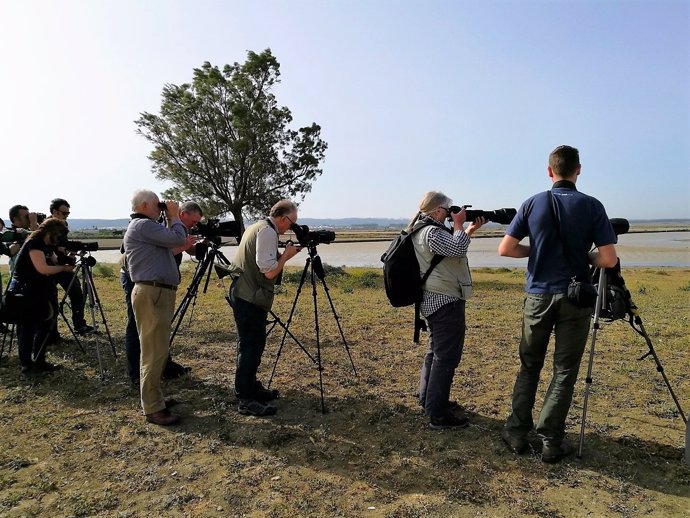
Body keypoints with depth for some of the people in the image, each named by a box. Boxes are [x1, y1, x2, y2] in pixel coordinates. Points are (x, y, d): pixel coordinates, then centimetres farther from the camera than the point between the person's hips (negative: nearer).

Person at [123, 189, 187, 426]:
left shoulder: (146, 226, 21)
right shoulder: (143, 225, -12)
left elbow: (170, 242, 20)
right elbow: (178, 239, -16)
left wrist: (170, 220, 15)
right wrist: (174, 217, 0)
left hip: (160, 293, 11)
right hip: (152, 294, -11)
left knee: (157, 351, 16)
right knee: (154, 353, -6)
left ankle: (153, 397, 26)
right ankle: (153, 409, 1)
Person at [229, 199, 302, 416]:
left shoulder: (257, 227, 17)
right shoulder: (268, 232, -15)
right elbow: (269, 271, -20)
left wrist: (283, 254, 10)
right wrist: (287, 254, -6)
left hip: (246, 294, 11)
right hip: (250, 298, -11)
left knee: (254, 343, 18)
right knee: (250, 345, -6)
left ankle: (251, 387, 31)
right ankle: (246, 400, 0)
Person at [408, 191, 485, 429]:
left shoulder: (422, 230, 14)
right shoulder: (432, 232, -18)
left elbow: (452, 248, 21)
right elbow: (458, 249, -25)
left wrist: (469, 230, 11)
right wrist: (458, 224, -10)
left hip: (433, 300, 11)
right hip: (446, 302, -11)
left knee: (436, 351, 20)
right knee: (446, 357, -5)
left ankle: (429, 399, 32)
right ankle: (438, 414, 3)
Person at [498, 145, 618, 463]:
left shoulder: (533, 204, -2)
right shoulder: (592, 206, -5)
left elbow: (505, 249, -3)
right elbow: (608, 260, -9)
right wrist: (586, 258, 11)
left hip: (538, 295, 1)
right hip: (575, 298, -1)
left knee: (529, 366, 14)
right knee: (564, 371, 8)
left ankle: (517, 432, 19)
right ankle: (551, 441, 13)